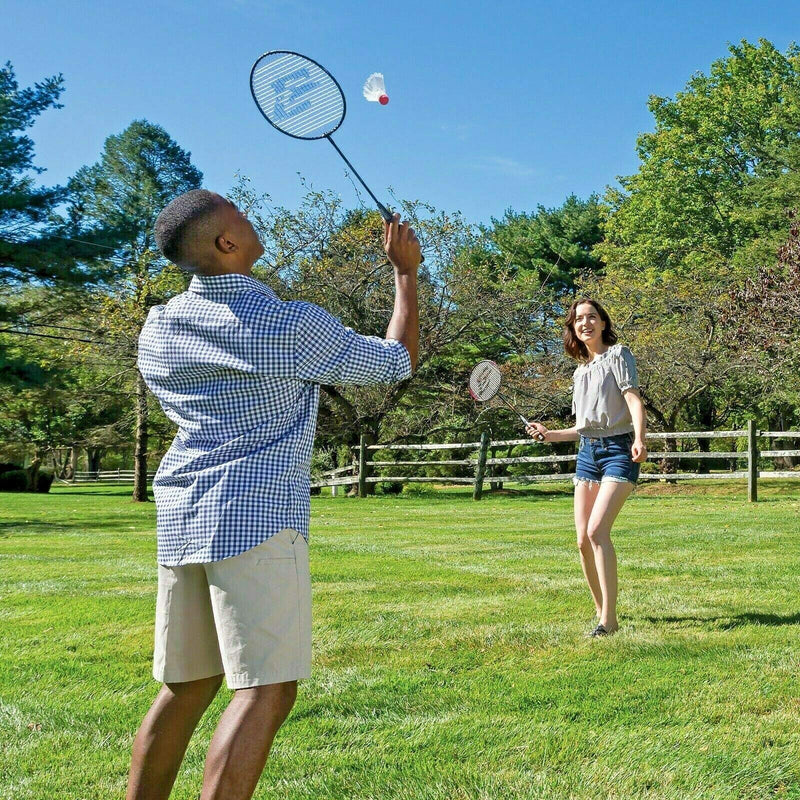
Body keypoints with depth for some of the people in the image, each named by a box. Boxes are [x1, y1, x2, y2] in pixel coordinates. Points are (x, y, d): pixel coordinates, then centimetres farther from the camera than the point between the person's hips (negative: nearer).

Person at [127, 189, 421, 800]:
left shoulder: (157, 329, 10)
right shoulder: (292, 326, -8)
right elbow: (398, 361, 5)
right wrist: (406, 270, 17)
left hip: (179, 517, 7)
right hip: (257, 518, -7)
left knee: (186, 686, 14)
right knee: (266, 691, -6)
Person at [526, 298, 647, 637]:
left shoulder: (618, 355, 1)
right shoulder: (580, 372, 20)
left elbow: (634, 399, -12)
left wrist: (639, 439, -27)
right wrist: (549, 434, 13)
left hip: (619, 450, -7)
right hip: (587, 453, 7)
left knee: (597, 530, -21)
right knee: (583, 539, 1)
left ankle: (609, 618, -19)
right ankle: (600, 610, 16)